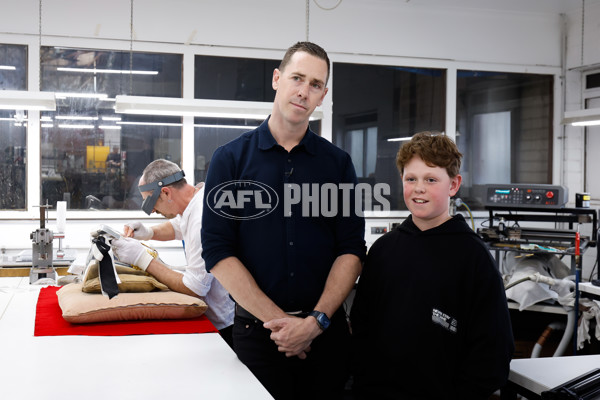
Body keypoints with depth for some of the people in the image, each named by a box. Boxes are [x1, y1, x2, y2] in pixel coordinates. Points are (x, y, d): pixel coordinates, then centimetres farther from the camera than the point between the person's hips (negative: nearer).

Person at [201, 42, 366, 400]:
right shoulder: (230, 158, -2)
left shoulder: (338, 163, 4)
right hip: (257, 328, -1)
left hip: (325, 328, 2)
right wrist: (278, 320, -13)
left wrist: (316, 321, -13)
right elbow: (218, 251, -8)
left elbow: (352, 250, -1)